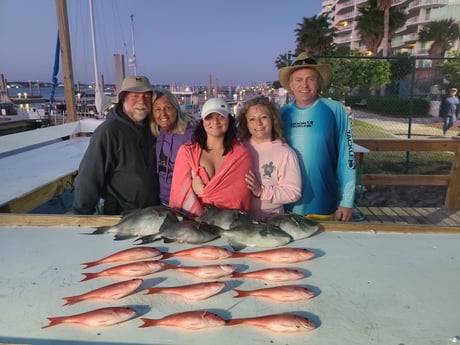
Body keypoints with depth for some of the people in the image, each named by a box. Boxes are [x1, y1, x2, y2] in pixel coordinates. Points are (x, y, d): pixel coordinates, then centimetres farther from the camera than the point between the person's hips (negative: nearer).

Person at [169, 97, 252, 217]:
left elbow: (239, 195, -2)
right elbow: (181, 192, -2)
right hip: (193, 220, 0)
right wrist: (201, 219, -13)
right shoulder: (187, 151, 4)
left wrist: (203, 191, -6)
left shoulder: (241, 153, 4)